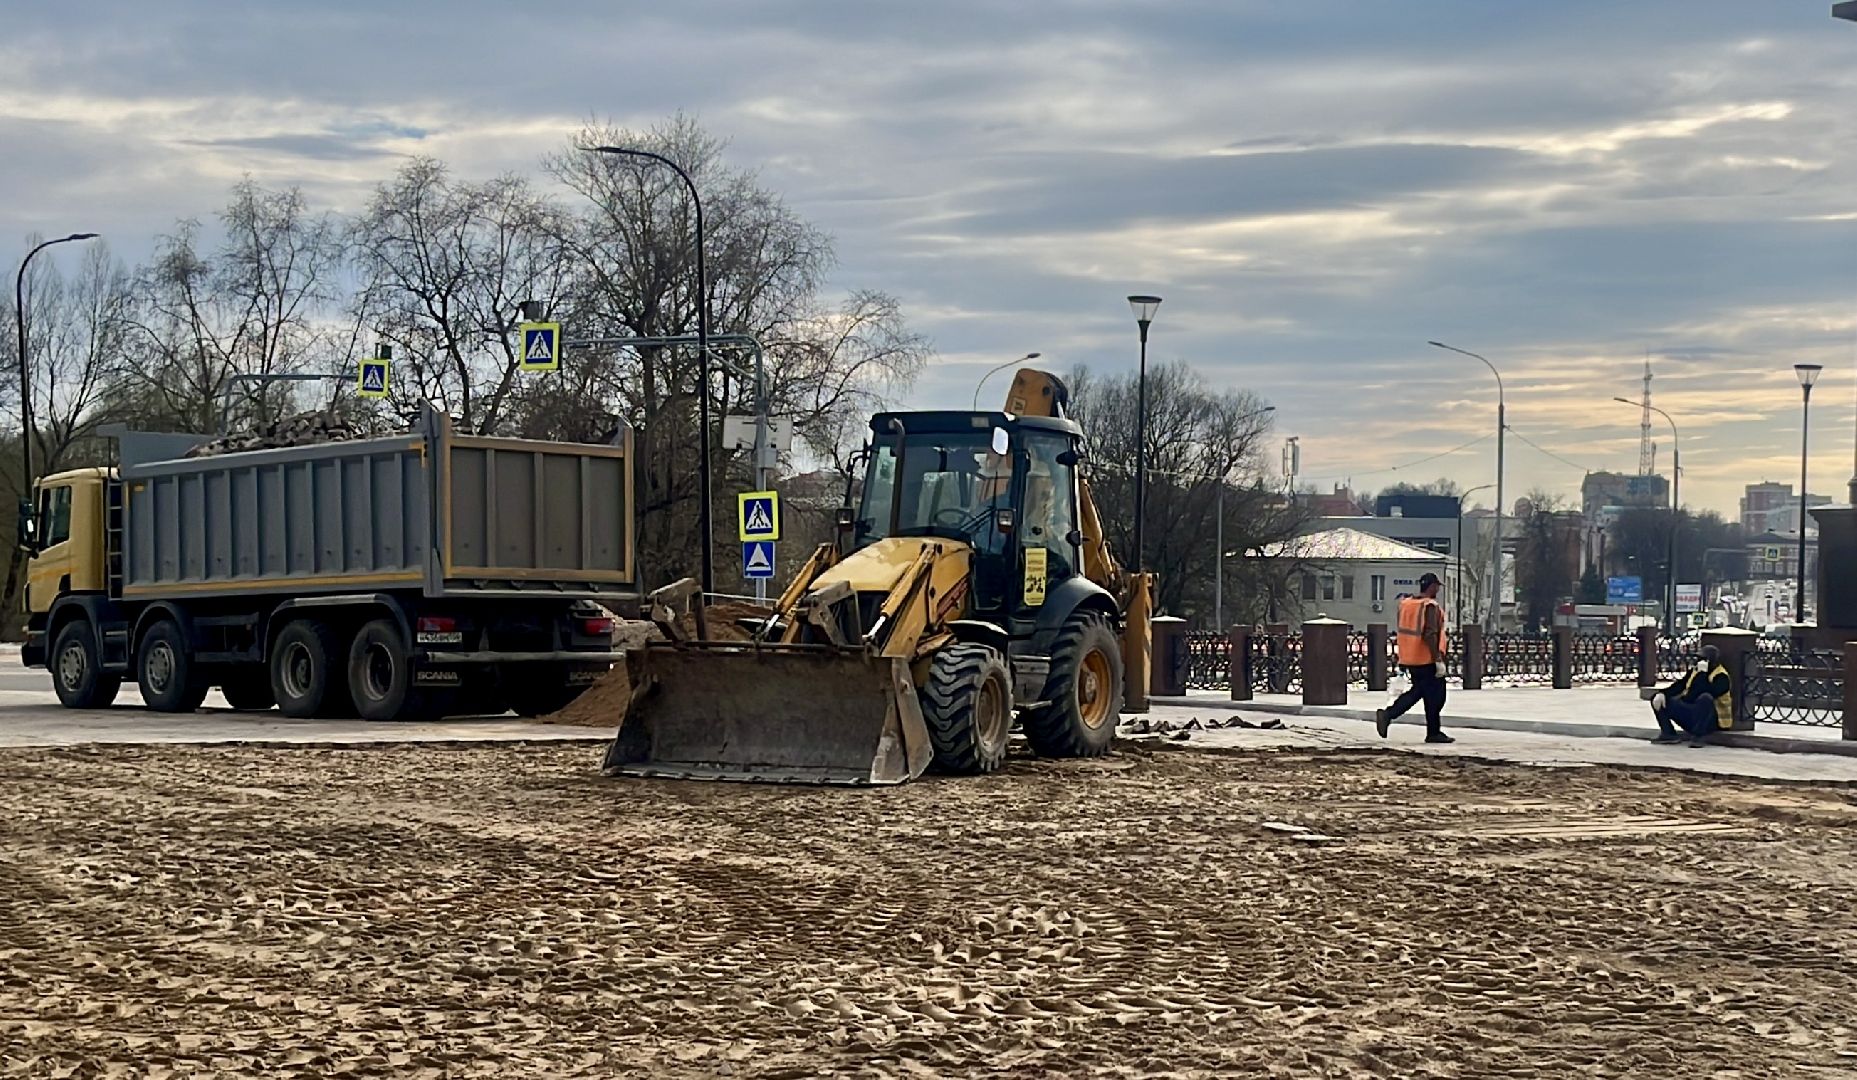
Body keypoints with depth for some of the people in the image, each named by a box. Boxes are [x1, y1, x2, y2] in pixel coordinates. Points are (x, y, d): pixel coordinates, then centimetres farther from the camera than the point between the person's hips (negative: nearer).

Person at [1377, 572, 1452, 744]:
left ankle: (1387, 715, 5)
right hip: (1426, 659, -8)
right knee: (1435, 696, 4)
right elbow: (1430, 635, -23)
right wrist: (1438, 659, -21)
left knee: (1417, 691, 18)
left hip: (1409, 659, 8)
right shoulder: (1430, 606, -15)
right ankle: (1433, 733, 10)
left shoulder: (1405, 604, 9)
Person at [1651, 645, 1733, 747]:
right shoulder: (1695, 671, 12)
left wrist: (1703, 674, -25)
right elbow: (1679, 685, 7)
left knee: (1705, 698, -41)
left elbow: (1709, 693, -29)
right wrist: (1662, 693, -10)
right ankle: (1668, 734, -10)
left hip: (1710, 719, -7)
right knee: (1657, 699, -1)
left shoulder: (1721, 677, -11)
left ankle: (1697, 735, -30)